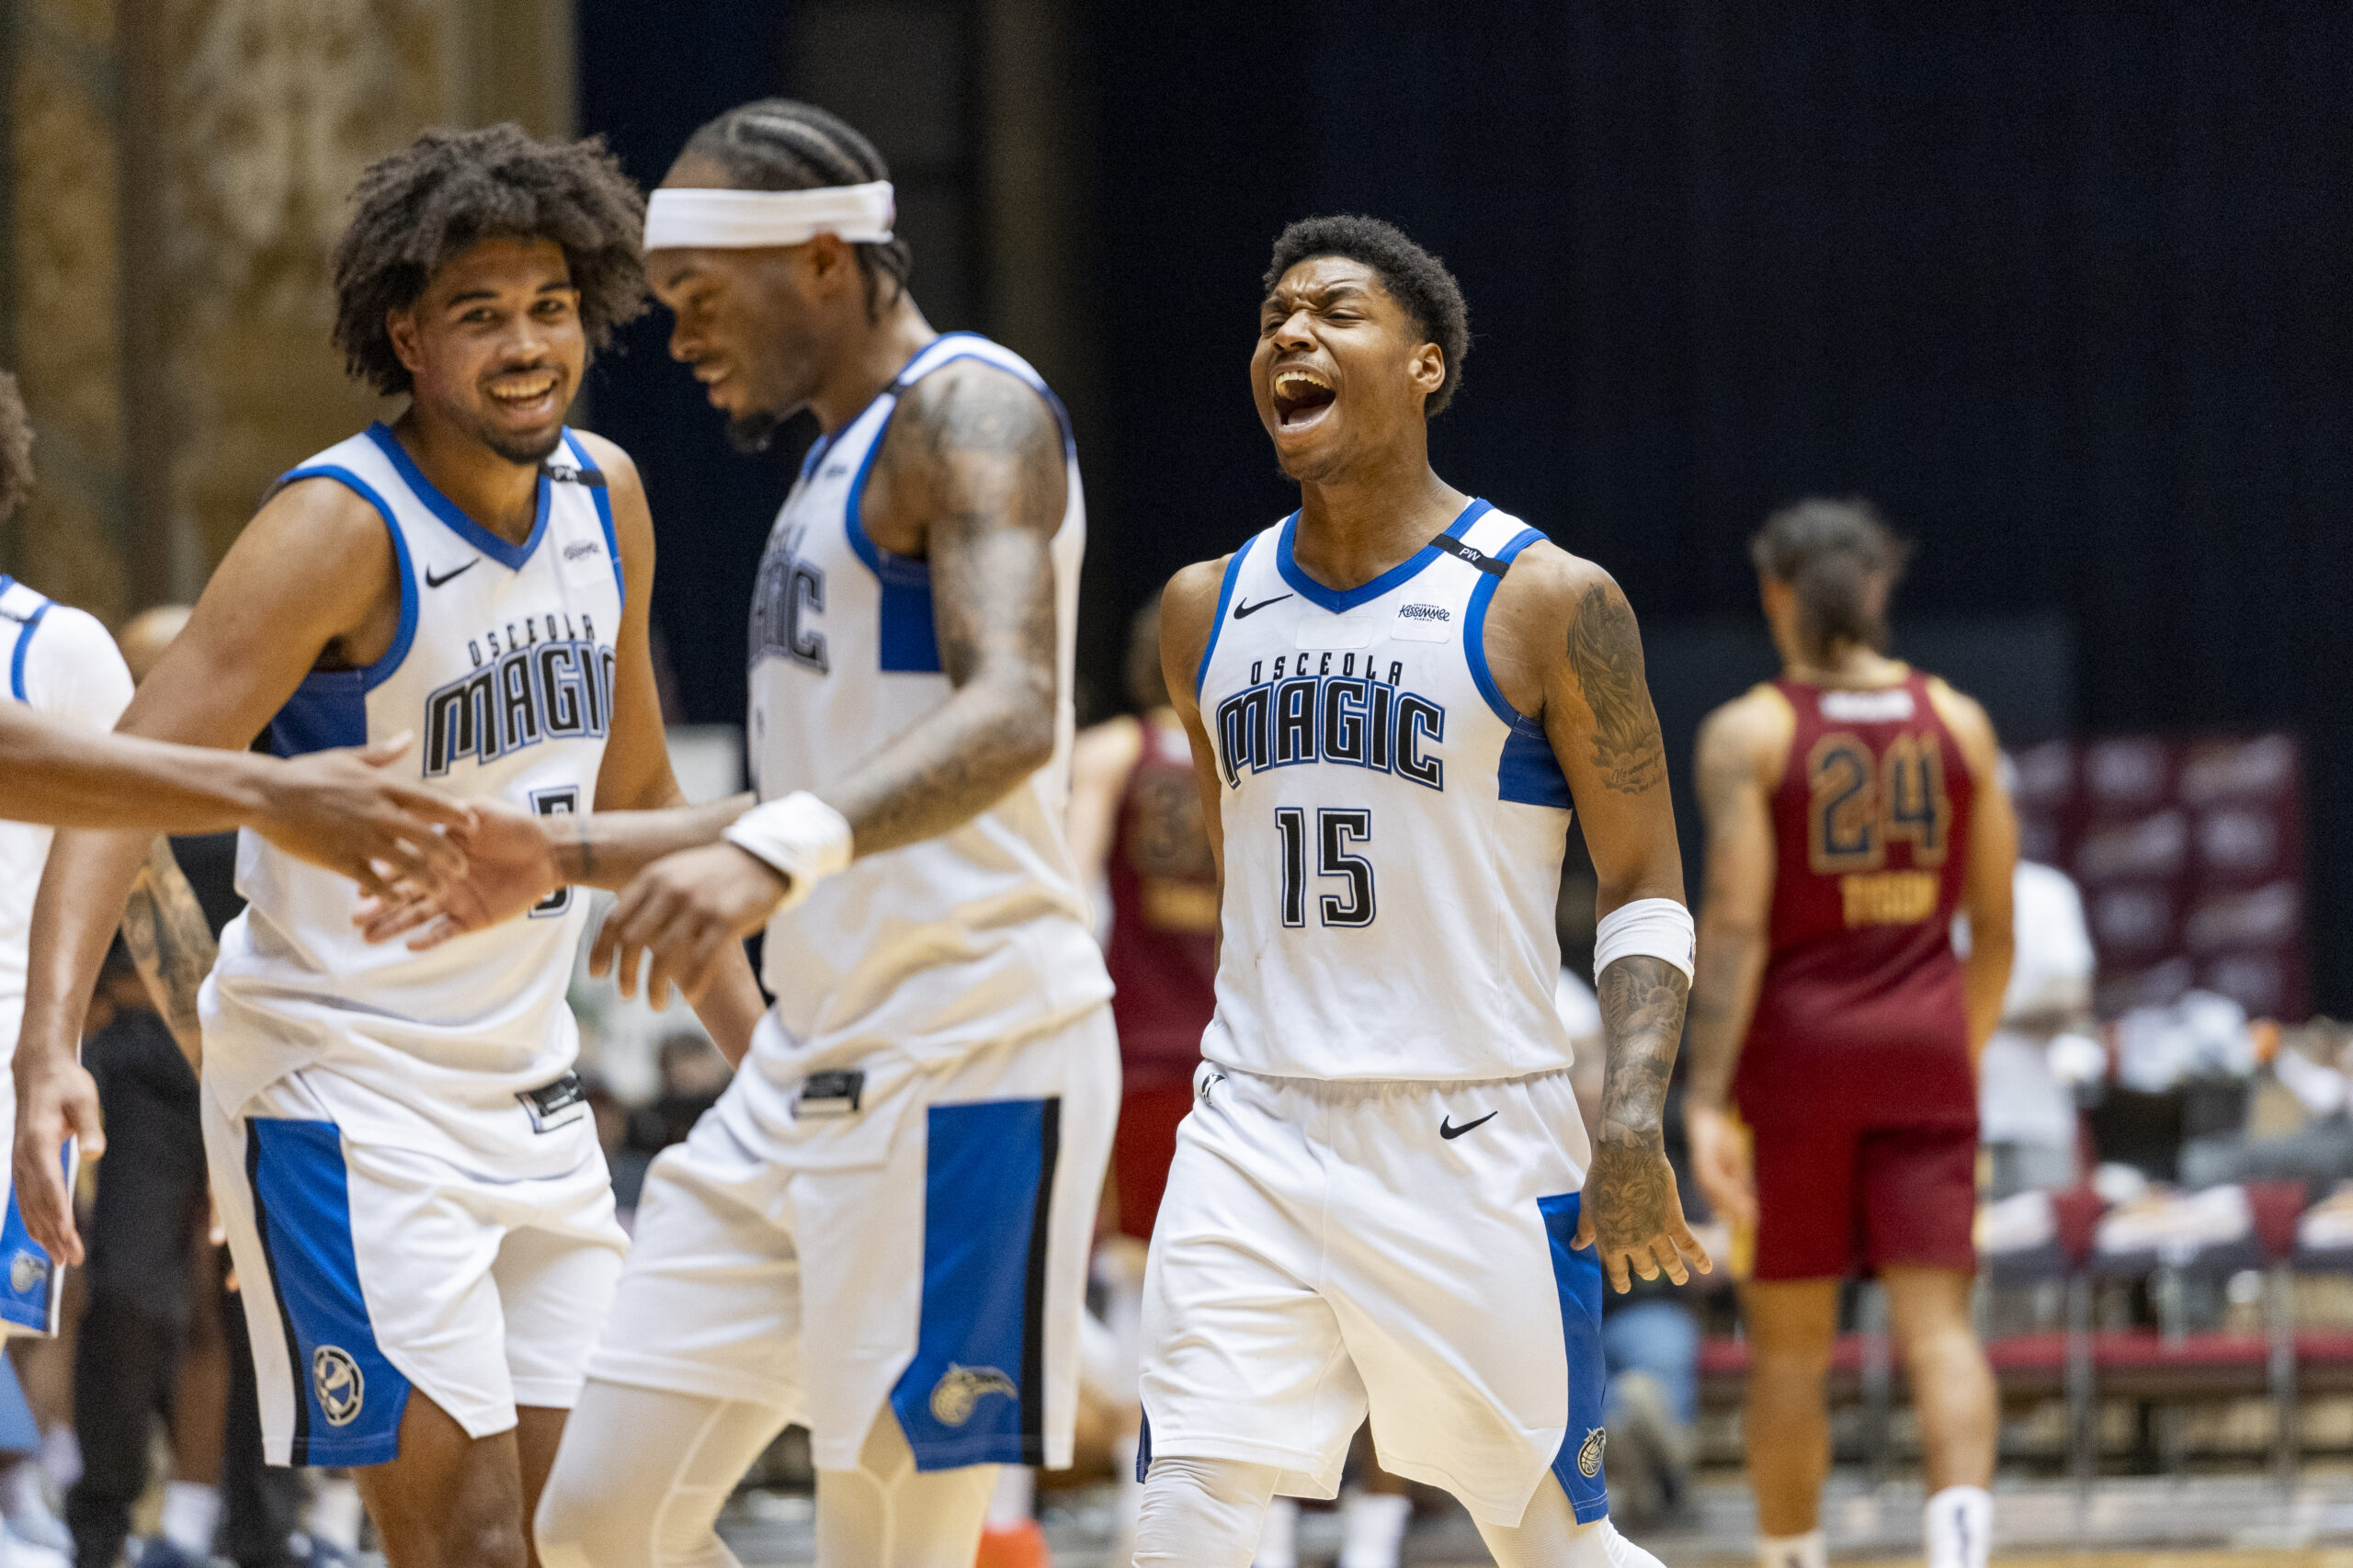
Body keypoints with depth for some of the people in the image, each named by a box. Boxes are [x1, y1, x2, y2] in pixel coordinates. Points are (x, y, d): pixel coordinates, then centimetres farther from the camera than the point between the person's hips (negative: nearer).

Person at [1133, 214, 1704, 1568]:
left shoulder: (1548, 603, -4)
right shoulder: (1209, 610, 10)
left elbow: (1647, 894, -3)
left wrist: (1634, 1122, -16)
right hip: (1255, 1138, 4)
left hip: (1477, 1145, -4)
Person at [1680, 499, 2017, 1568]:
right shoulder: (1958, 724, 4)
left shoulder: (1747, 734, -6)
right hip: (1925, 1040, 2)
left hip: (1799, 1041, -2)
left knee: (1790, 1341, 10)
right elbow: (1994, 928, 8)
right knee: (1937, 1321, -4)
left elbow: (1736, 927, -13)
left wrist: (1705, 1101, -15)